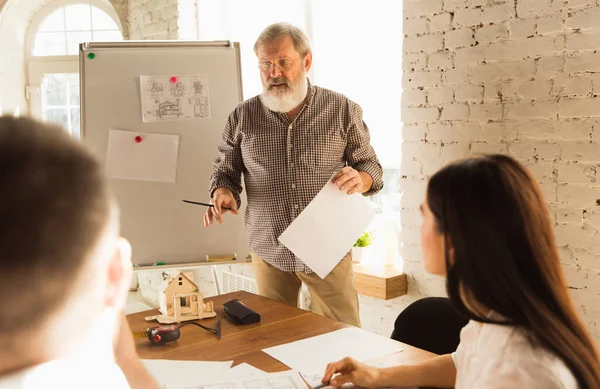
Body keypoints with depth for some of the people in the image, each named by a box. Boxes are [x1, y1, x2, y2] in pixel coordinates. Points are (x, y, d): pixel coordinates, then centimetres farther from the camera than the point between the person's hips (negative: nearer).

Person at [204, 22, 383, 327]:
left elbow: (371, 166, 3)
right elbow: (225, 170, 8)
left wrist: (360, 180, -20)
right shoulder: (243, 117, 0)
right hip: (269, 253, 2)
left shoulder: (343, 111, -3)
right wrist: (223, 193, -15)